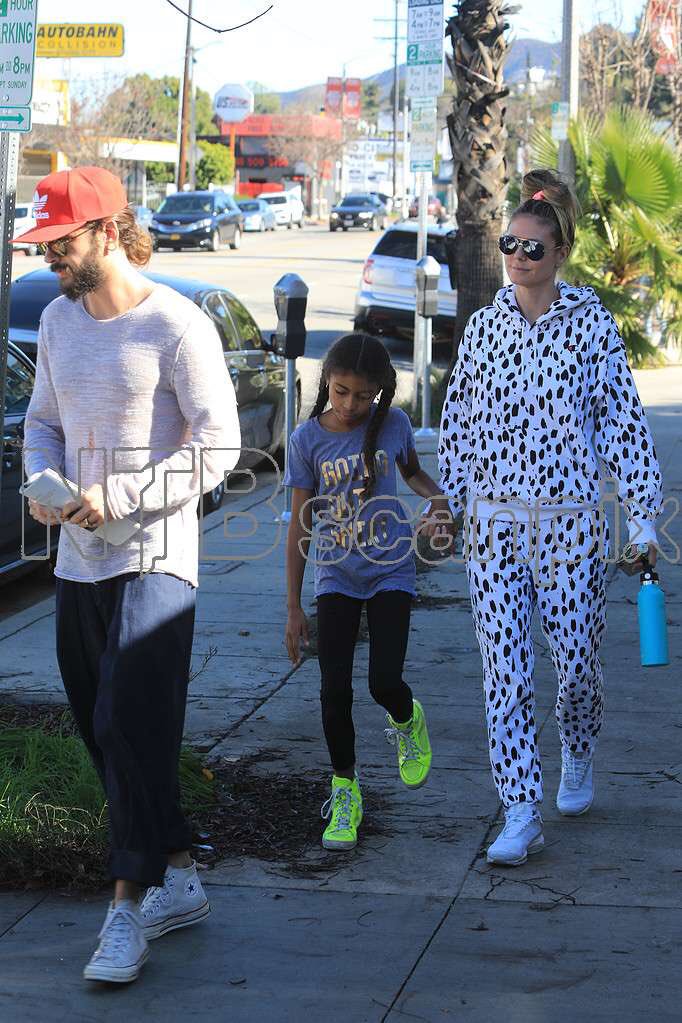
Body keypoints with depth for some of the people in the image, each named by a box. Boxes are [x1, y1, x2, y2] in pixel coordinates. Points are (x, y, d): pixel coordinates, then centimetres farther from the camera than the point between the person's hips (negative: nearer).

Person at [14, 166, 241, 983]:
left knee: (133, 730, -12)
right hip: (78, 559, 8)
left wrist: (120, 500, -19)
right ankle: (176, 880, 24)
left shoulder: (175, 327, -12)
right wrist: (44, 485, -2)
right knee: (101, 731, 11)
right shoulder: (58, 319, 10)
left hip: (154, 558, -8)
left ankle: (129, 904, -5)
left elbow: (218, 448, -13)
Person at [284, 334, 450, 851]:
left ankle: (407, 720, 28)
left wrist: (439, 500, -8)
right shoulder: (308, 439, -7)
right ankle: (345, 793, 13)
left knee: (385, 683, -9)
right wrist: (294, 608, -1)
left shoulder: (392, 424, -6)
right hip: (336, 574, 0)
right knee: (335, 691, -4)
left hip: (390, 569, 0)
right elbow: (301, 524, -2)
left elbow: (413, 470, 16)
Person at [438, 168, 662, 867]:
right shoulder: (483, 326, 6)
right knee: (503, 667, -3)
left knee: (576, 659, 5)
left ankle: (578, 757, 38)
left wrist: (643, 518, -3)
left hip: (569, 519, -2)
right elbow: (459, 421, 13)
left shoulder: (591, 325, -2)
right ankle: (520, 816, 2)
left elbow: (623, 421, -1)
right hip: (493, 520, 2)